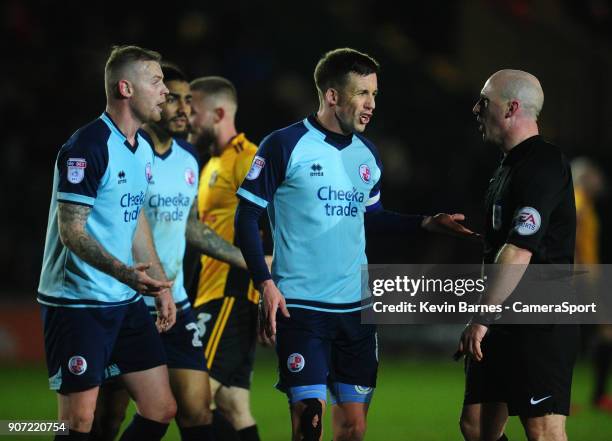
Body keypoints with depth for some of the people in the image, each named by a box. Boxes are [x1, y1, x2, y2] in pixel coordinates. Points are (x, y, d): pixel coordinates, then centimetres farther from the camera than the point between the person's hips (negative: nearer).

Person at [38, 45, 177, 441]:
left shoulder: (142, 148, 11)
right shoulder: (87, 148, -16)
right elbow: (71, 230, -20)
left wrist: (161, 284, 17)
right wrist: (124, 272, -32)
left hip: (127, 304, 9)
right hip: (78, 302, -9)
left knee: (161, 409, 4)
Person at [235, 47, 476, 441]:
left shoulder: (367, 154, 11)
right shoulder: (284, 146, -8)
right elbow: (247, 217, -5)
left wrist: (426, 223, 11)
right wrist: (265, 283, -13)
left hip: (355, 307, 6)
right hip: (300, 306, -6)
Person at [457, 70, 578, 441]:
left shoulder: (544, 165, -15)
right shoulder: (510, 166, 17)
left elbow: (519, 252, -24)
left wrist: (483, 319, -24)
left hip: (541, 328, -10)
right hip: (504, 325, 10)